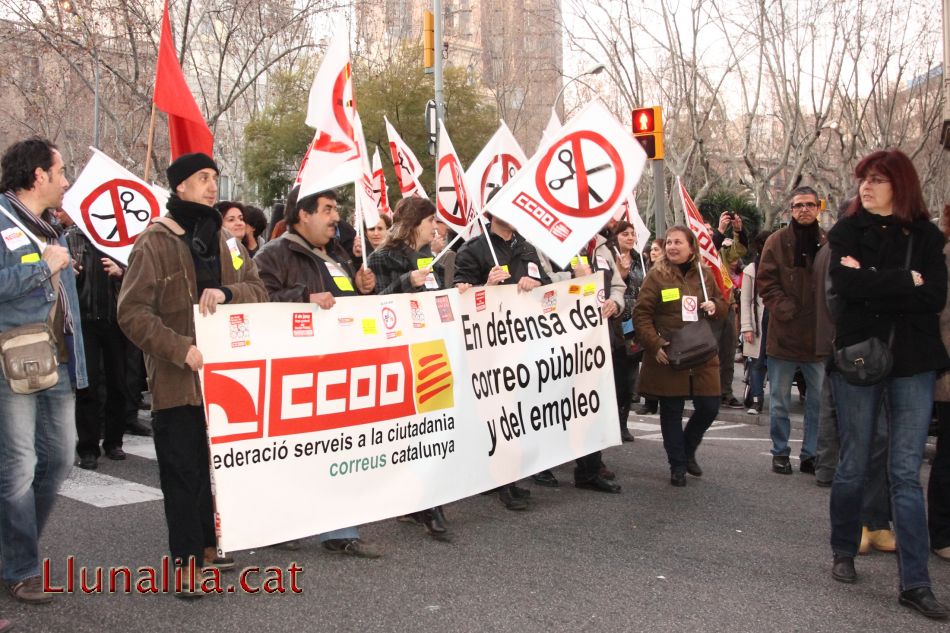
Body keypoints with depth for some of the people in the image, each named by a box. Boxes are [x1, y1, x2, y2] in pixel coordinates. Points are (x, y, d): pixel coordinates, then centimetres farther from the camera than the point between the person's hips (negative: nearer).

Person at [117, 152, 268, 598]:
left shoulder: (224, 241, 13)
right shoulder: (155, 242, -5)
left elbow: (257, 289, 6)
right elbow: (133, 313, -12)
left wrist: (226, 291, -15)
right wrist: (181, 349, -22)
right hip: (178, 379, -5)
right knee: (183, 472, 0)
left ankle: (208, 544, 27)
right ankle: (188, 560, 10)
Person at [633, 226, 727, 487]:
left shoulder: (705, 274, 9)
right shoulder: (657, 275, -4)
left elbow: (722, 305, 20)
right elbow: (641, 314, -8)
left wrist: (714, 306, -4)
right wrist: (655, 345, -18)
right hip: (668, 356, -4)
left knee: (709, 407, 3)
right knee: (672, 411, 3)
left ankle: (687, 451, 30)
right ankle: (677, 465, 17)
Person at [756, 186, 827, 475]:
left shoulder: (828, 243, 4)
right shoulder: (777, 242, -1)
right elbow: (766, 282, -5)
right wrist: (785, 309, -14)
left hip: (818, 335, 2)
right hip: (784, 333, -2)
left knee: (819, 400, 7)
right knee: (780, 401, 8)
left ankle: (812, 454, 19)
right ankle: (780, 453, 20)